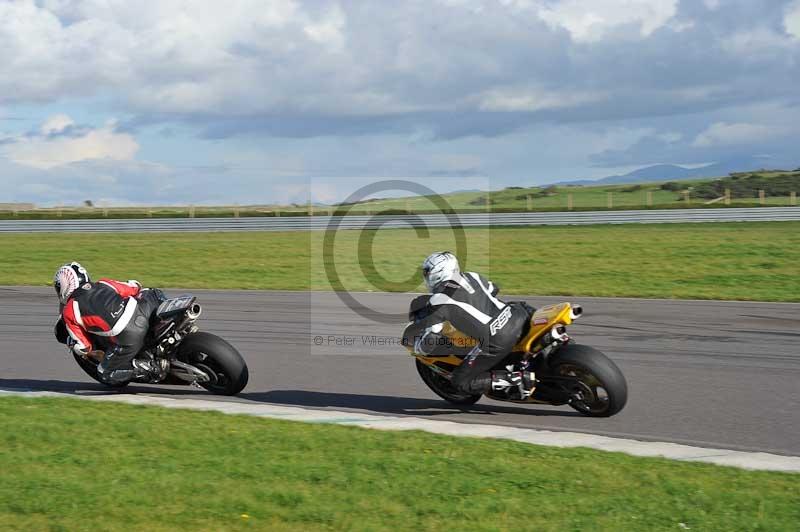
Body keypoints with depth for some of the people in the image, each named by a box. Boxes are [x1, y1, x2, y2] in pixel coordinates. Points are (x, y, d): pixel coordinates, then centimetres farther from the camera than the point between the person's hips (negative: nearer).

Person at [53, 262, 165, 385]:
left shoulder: (70, 311, 7)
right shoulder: (104, 284, 17)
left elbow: (83, 348, 7)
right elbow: (135, 288, 26)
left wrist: (70, 343, 28)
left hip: (127, 338, -5)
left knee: (105, 375, 15)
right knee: (155, 294, 35)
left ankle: (144, 368, -5)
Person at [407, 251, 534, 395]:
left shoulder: (438, 300, -3)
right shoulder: (471, 277, 15)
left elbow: (427, 345, -4)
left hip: (497, 342, -7)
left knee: (460, 382, 4)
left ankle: (522, 378, -9)